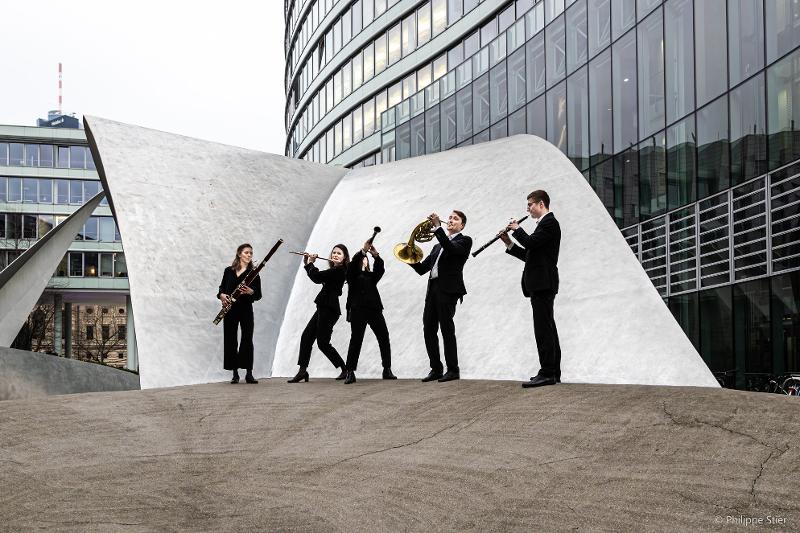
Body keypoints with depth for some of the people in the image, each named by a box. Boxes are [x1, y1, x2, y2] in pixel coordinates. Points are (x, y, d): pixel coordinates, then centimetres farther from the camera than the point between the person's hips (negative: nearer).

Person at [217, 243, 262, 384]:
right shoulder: (228, 271, 9)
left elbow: (258, 295, 0)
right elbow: (222, 288, 14)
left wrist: (250, 292, -20)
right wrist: (222, 296, -8)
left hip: (246, 309, -2)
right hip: (230, 309, 2)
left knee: (247, 339, -9)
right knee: (230, 339, 1)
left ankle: (249, 373, -4)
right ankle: (235, 373, 9)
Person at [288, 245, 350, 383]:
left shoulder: (339, 270, -14)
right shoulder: (335, 271, 16)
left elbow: (316, 277, -17)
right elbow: (317, 279, 20)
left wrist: (310, 263, -1)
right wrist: (307, 264, 14)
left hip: (329, 310, -10)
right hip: (324, 308, 10)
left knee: (323, 342, -6)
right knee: (306, 336, 5)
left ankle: (346, 370, 4)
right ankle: (302, 371, 4)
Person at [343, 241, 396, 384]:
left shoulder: (372, 275, 22)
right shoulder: (353, 274, 12)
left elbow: (380, 268, 4)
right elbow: (353, 263, -8)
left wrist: (375, 255, -12)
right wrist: (363, 250, -19)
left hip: (374, 308, 4)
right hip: (358, 309, -4)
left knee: (384, 338, -2)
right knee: (356, 340, -8)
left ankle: (387, 370, 4)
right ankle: (350, 372, -8)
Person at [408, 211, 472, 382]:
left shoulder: (464, 241, 5)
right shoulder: (438, 246, 26)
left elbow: (451, 248, -18)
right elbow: (422, 268, 21)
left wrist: (437, 226, -21)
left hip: (448, 289, -7)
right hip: (433, 289, 7)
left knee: (447, 329, -7)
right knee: (429, 329, 3)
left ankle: (453, 370, -1)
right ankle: (436, 369, 10)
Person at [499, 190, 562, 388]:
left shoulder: (549, 222, -9)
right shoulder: (546, 223, 22)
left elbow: (530, 242, -22)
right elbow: (530, 254, 21)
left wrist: (517, 229, -6)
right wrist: (510, 244, 13)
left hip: (543, 284, -11)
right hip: (542, 284, 11)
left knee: (543, 329, -11)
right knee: (547, 329, 11)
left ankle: (547, 374, -11)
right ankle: (553, 373, 15)